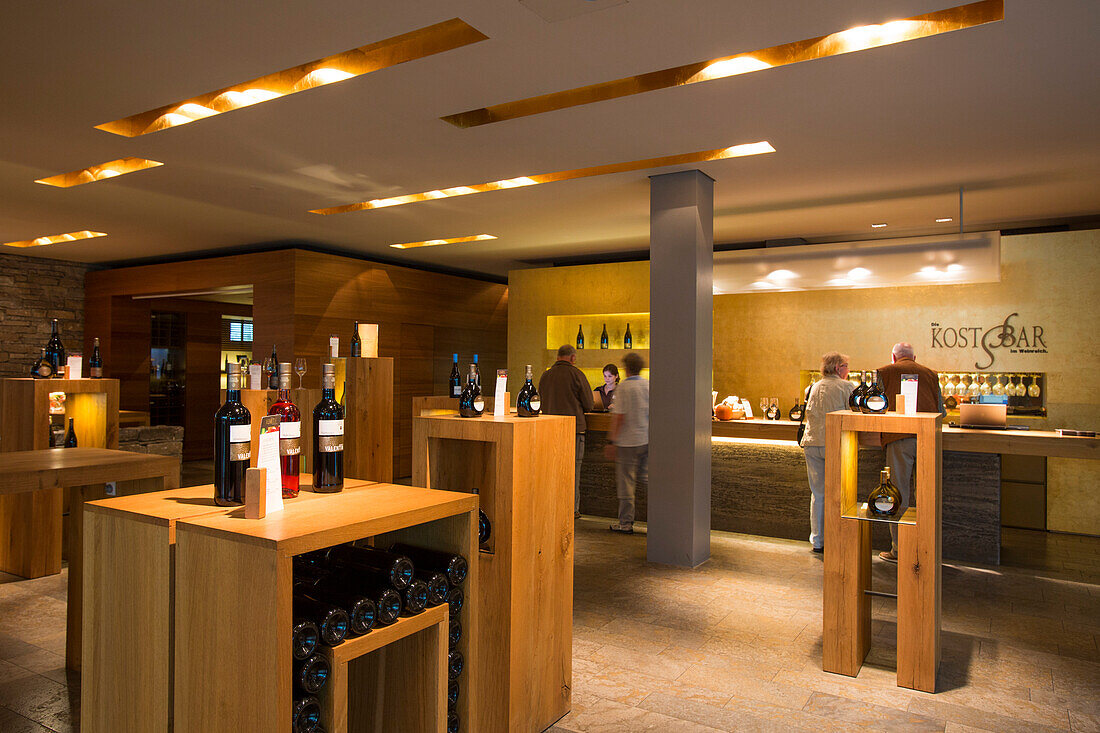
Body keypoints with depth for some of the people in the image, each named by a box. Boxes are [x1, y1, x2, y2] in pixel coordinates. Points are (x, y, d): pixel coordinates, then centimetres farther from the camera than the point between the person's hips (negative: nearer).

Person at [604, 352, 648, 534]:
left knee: (626, 481, 2)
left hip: (628, 441, -6)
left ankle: (626, 523, 8)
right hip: (648, 439, 6)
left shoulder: (623, 388, -11)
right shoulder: (650, 385, 5)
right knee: (645, 476, 18)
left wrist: (611, 440, -10)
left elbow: (618, 417, -15)